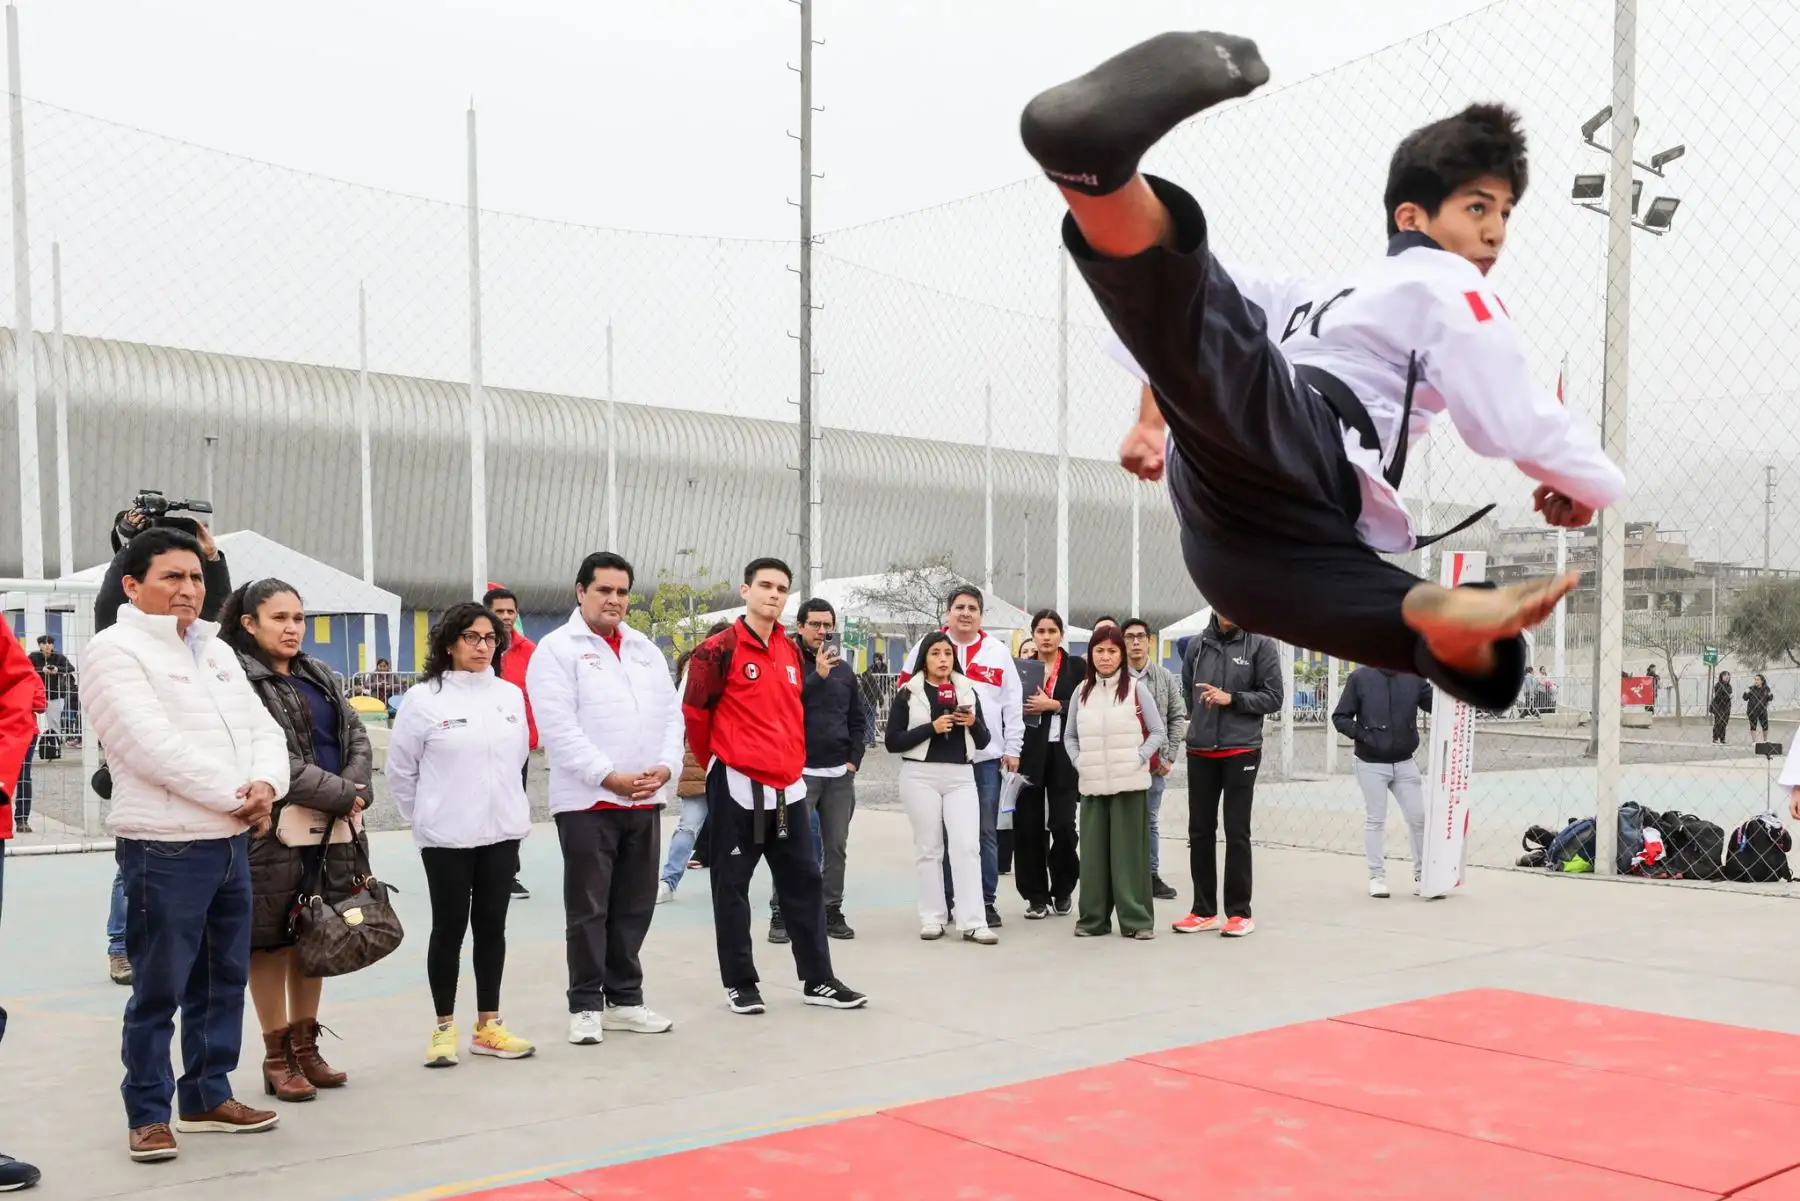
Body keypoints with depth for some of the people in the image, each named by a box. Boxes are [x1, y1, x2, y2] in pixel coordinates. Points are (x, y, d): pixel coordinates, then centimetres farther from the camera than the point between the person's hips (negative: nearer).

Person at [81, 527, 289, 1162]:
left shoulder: (217, 651, 15)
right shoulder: (114, 651, -9)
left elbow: (264, 729, 10)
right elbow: (155, 747, -19)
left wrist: (266, 785, -10)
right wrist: (234, 795, -15)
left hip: (232, 843, 8)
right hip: (164, 848, -8)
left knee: (225, 978, 14)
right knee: (160, 990, 0)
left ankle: (208, 1096, 27)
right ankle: (148, 1114, 13)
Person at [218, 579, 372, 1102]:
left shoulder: (320, 676, 15)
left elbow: (356, 737, 11)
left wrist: (354, 788, -9)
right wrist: (340, 795, -16)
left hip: (331, 828, 7)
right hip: (273, 829, -7)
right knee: (272, 939, 2)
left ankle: (306, 1048, 22)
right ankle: (277, 1058, 11)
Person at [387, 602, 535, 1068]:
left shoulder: (511, 695, 4)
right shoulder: (423, 698, -8)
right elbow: (399, 769, -2)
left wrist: (507, 807, 13)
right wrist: (427, 816, 4)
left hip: (502, 831, 4)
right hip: (447, 837, -4)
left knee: (492, 927, 10)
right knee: (449, 928, 4)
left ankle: (488, 1026, 19)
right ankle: (445, 1028, 16)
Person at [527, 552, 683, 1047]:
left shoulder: (646, 649, 15)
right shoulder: (557, 649, -4)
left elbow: (671, 714, 11)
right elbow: (560, 728, -13)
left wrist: (665, 766, -6)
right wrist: (610, 777, -16)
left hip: (645, 801, 6)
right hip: (588, 801, -5)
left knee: (635, 906, 11)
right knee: (589, 909, 1)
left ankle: (625, 999, 22)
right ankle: (586, 1006, 11)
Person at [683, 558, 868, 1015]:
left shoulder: (791, 651, 11)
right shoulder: (719, 650, -10)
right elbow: (694, 712, -5)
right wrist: (717, 761, 6)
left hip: (787, 786, 7)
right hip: (737, 786, -6)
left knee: (805, 881, 9)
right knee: (732, 886, 3)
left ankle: (817, 980, 16)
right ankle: (740, 983, 15)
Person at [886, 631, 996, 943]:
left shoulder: (967, 690, 12)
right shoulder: (908, 693, 1)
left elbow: (983, 741, 12)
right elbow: (892, 741, -5)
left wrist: (974, 723, -9)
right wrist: (932, 727, -15)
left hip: (961, 776, 2)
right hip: (921, 776, -2)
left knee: (967, 846, -6)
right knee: (929, 847, 3)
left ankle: (973, 923, -5)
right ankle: (932, 918, 11)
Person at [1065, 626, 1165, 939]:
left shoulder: (1137, 688, -1)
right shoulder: (1082, 692, 9)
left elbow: (1158, 731, 1)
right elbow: (1070, 736, 15)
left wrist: (1138, 760, -10)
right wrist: (1080, 763, 0)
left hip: (1130, 784, -3)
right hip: (1093, 786, 3)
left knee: (1130, 851, -2)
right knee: (1093, 852, 4)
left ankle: (1137, 918, 4)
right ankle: (1093, 917, 12)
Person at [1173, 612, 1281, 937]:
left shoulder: (1260, 646, -3)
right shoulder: (1196, 645, 7)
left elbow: (1273, 698, -6)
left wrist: (1231, 699, -15)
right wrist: (1198, 718, 9)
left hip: (1241, 751, -4)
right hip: (1200, 752, 4)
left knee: (1237, 833, 1)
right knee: (1199, 832, 8)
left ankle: (1239, 912, 11)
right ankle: (1204, 910, 18)